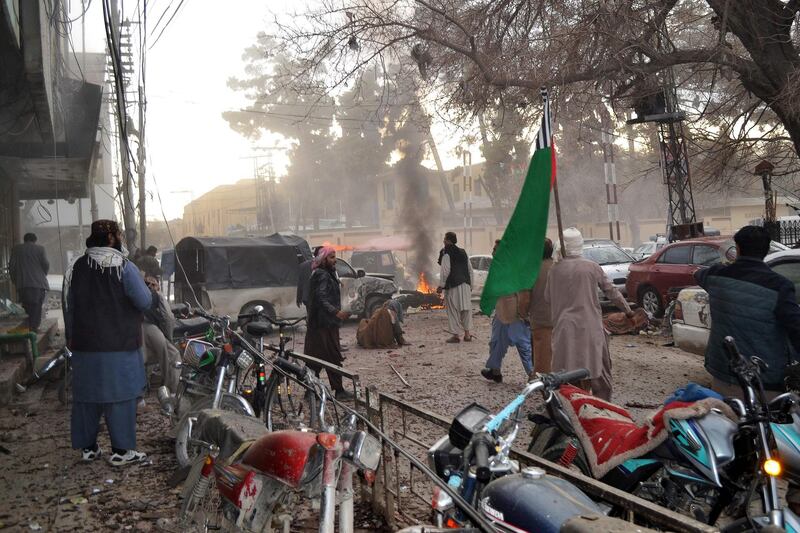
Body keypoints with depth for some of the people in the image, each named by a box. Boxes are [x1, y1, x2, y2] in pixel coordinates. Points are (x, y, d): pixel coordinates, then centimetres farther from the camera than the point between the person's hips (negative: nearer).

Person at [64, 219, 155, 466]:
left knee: (87, 395, 13)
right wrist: (153, 293, 8)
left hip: (84, 345, 5)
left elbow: (69, 306, 12)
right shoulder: (124, 267, -11)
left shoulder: (75, 268, 6)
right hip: (120, 345, -5)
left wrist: (71, 337, 21)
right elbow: (144, 301, -13)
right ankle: (121, 450, 4)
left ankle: (88, 447, 21)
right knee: (119, 395, 1)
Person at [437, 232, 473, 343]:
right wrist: (470, 284, 21)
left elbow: (445, 271, -15)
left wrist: (441, 286, -8)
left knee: (453, 311, 0)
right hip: (465, 285, 6)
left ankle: (455, 335, 2)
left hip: (452, 286, -6)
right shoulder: (463, 252, 13)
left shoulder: (446, 254, -9)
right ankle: (467, 334, 13)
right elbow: (470, 270, 15)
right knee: (466, 309, 10)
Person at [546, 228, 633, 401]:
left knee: (567, 370, 5)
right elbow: (611, 291, 6)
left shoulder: (555, 270, -3)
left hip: (566, 328, 0)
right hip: (591, 326, 0)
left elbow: (547, 297, 6)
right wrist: (628, 310, 19)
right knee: (598, 367, 12)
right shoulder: (592, 267, -2)